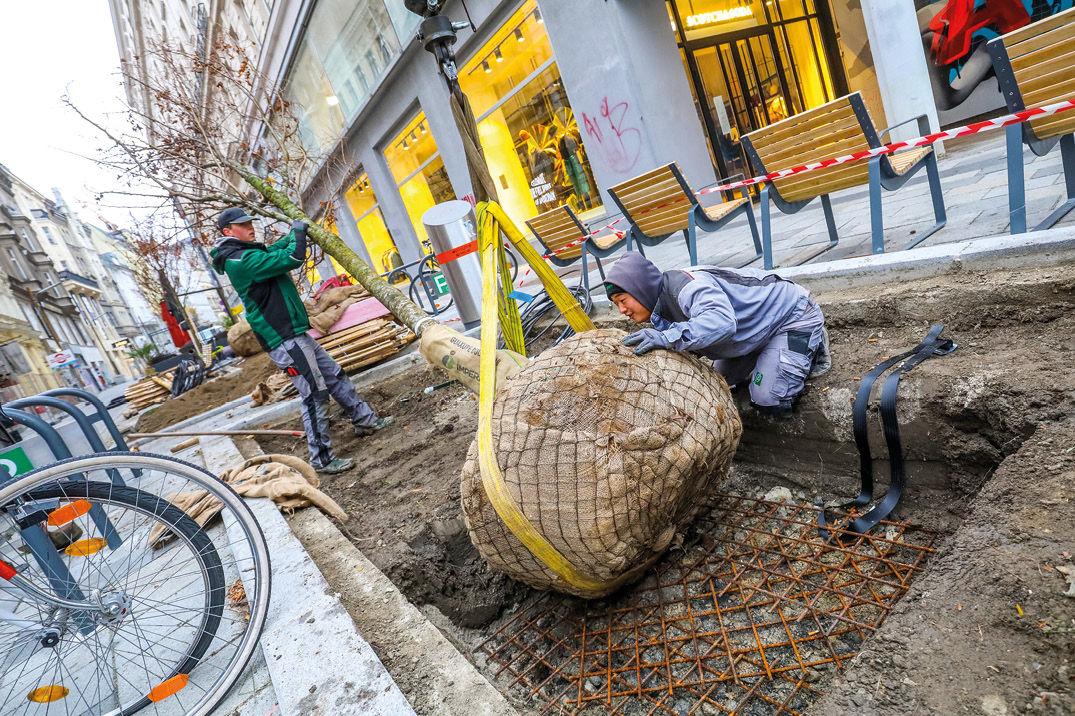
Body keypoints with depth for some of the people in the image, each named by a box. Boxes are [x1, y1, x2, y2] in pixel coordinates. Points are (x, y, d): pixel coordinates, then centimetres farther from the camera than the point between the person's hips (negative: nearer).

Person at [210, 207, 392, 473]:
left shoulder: (248, 254, 15)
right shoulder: (243, 260, -17)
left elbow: (274, 250, 33)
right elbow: (292, 259, -21)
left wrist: (294, 234, 19)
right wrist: (298, 231, -4)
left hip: (295, 332, 11)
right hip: (284, 340, -11)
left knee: (335, 375, 16)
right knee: (314, 392, -9)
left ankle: (365, 420, 29)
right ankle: (321, 458, -1)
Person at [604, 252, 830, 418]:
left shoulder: (687, 286, -37)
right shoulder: (662, 308, -5)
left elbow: (721, 321, -54)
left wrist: (668, 338, -61)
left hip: (794, 313, -9)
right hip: (762, 322, 9)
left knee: (769, 401, -14)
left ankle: (814, 347, 9)